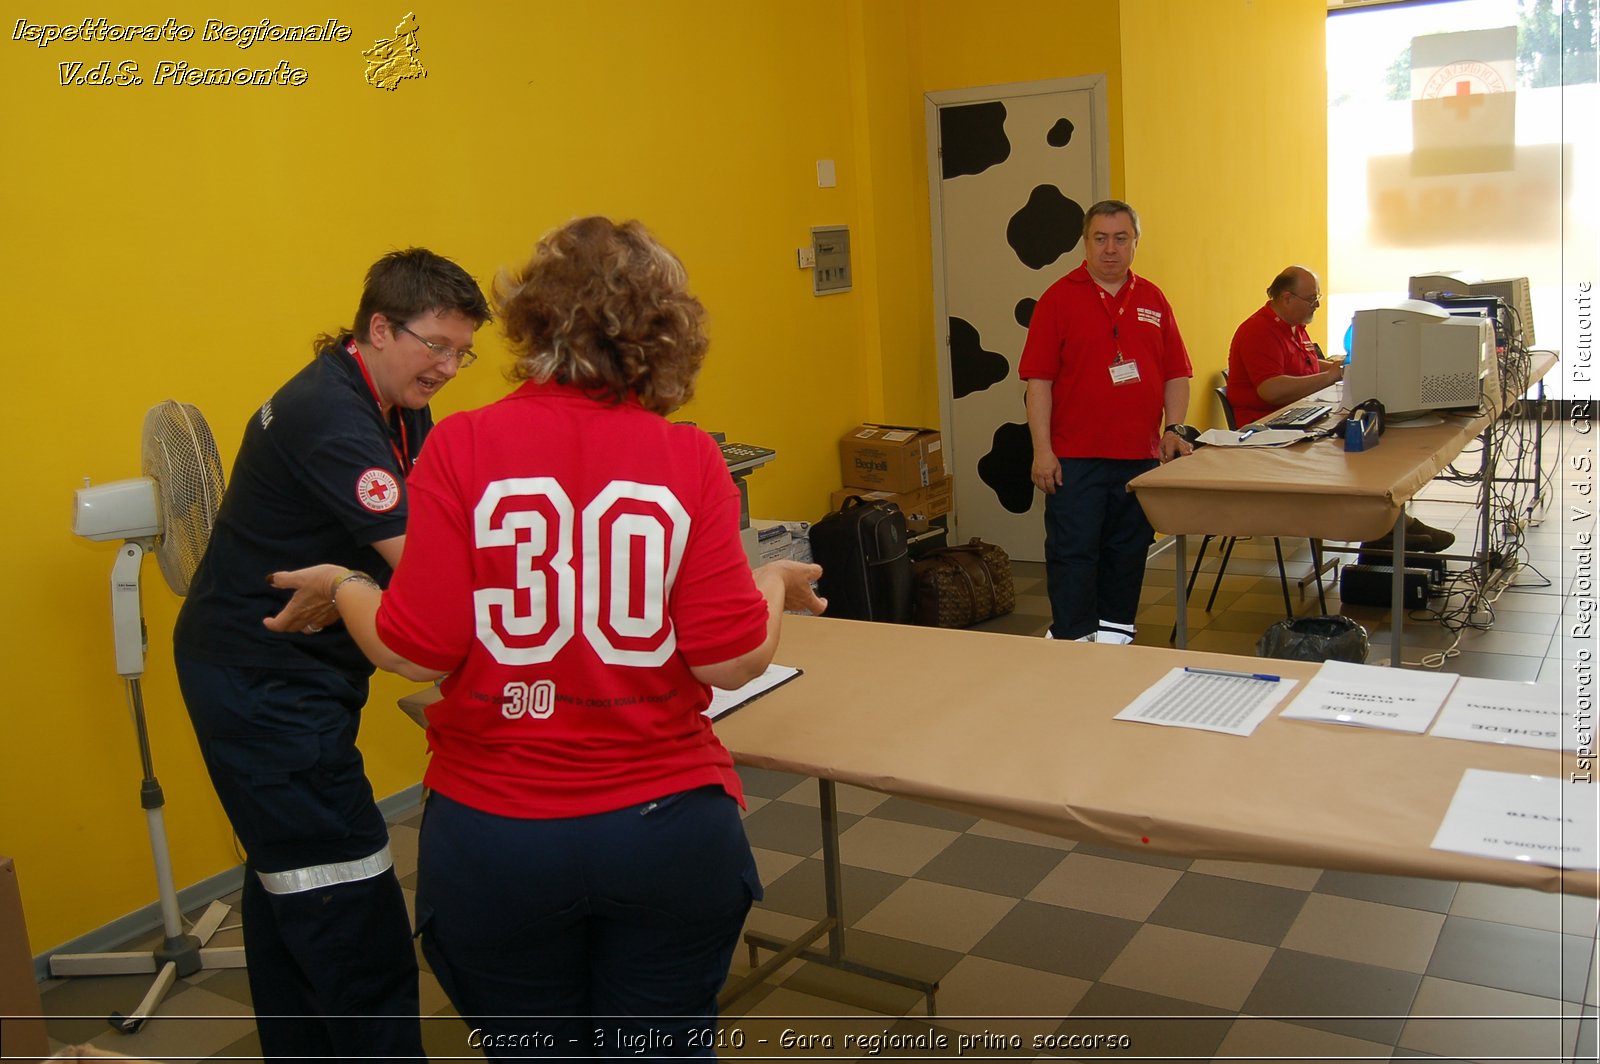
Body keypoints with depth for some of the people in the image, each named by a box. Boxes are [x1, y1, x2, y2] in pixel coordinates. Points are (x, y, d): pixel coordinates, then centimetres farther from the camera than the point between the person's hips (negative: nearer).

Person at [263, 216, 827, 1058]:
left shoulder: (464, 446, -11)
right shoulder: (689, 459, -9)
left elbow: (418, 651, -11)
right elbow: (732, 658, -11)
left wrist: (343, 589, 9)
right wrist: (775, 585, 10)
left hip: (495, 835, 0)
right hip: (667, 825, 0)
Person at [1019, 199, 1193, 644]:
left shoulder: (1153, 299, 11)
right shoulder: (1060, 298, -1)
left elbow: (1177, 374, 13)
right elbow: (1038, 379, -6)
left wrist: (1173, 430, -1)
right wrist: (1042, 451, -13)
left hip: (1141, 457, 4)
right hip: (1075, 458, -4)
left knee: (1128, 554, 11)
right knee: (1072, 555, -3)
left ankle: (1115, 635, 24)